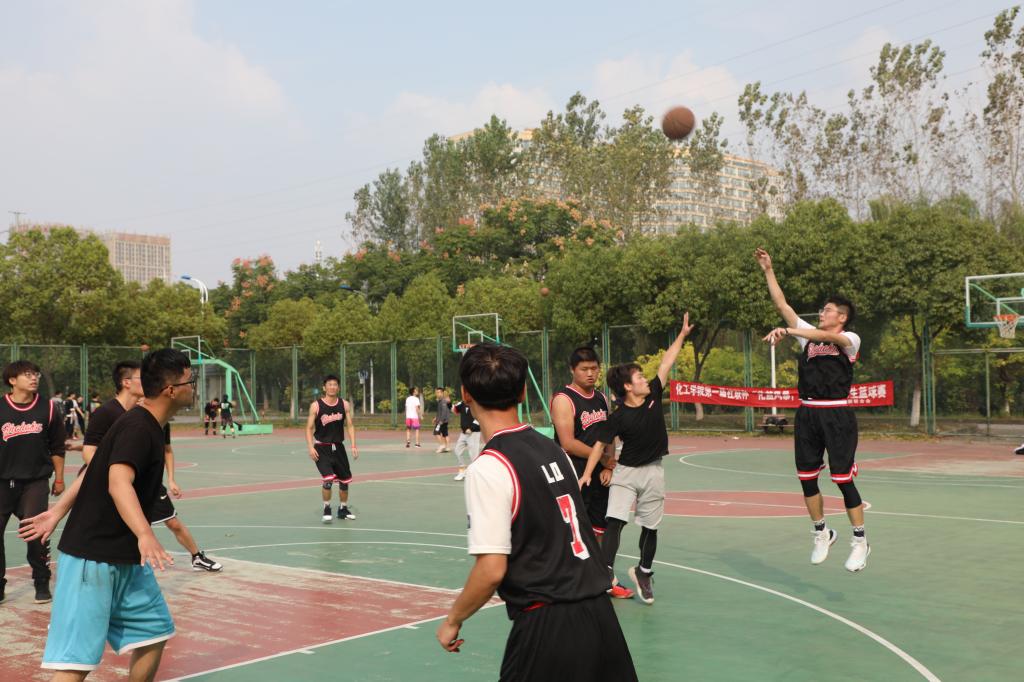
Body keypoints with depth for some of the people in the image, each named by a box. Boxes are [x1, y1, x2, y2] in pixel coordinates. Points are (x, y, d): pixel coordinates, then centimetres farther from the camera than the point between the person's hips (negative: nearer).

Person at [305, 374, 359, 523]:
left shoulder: (344, 405, -1)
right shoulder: (316, 405, -10)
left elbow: (350, 425, 3)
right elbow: (309, 428, -6)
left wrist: (353, 445, -6)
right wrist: (311, 447, -17)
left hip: (338, 447, 4)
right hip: (321, 448, -4)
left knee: (345, 480, 10)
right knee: (328, 479, -18)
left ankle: (343, 509, 30)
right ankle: (326, 510, 2)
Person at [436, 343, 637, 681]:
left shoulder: (488, 468, -14)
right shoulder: (552, 449, 8)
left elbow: (492, 569, -17)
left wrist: (453, 620, -3)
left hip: (548, 627, -7)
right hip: (600, 614, 7)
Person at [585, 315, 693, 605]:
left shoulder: (653, 395, -2)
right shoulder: (618, 417, -13)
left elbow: (666, 362, 2)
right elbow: (600, 444, -12)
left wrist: (682, 334, 4)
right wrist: (588, 473, -20)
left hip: (653, 472, 4)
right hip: (625, 472, -4)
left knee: (650, 527, 11)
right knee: (615, 521, -16)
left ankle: (644, 573, 30)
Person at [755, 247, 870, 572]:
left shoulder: (850, 339, -3)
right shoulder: (809, 334, 12)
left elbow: (826, 337, -26)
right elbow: (782, 304, 9)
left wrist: (787, 330, -37)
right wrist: (768, 270, 5)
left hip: (837, 414, -6)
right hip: (807, 413, 6)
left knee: (843, 479, -4)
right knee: (807, 477, 9)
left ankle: (860, 541, 9)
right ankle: (821, 533, 27)